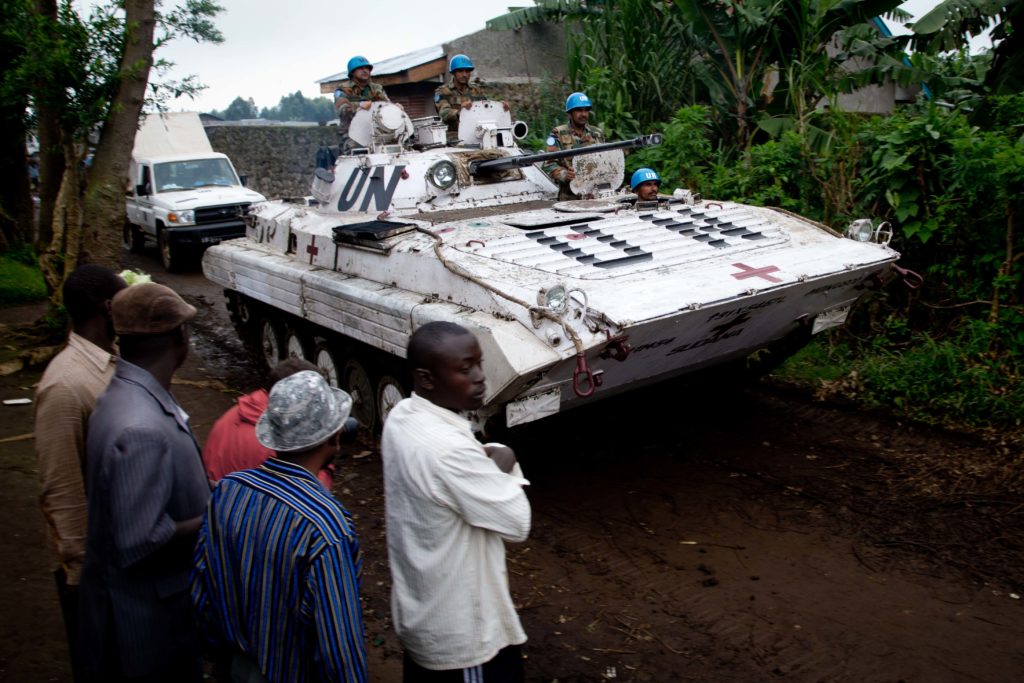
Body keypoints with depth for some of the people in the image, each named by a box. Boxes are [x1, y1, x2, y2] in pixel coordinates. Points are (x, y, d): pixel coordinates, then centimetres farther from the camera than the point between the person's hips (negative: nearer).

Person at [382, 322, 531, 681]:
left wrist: (489, 463, -9)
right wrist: (503, 465, -8)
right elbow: (518, 523, -23)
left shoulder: (402, 417, -5)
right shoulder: (447, 449, -33)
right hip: (460, 629, -8)